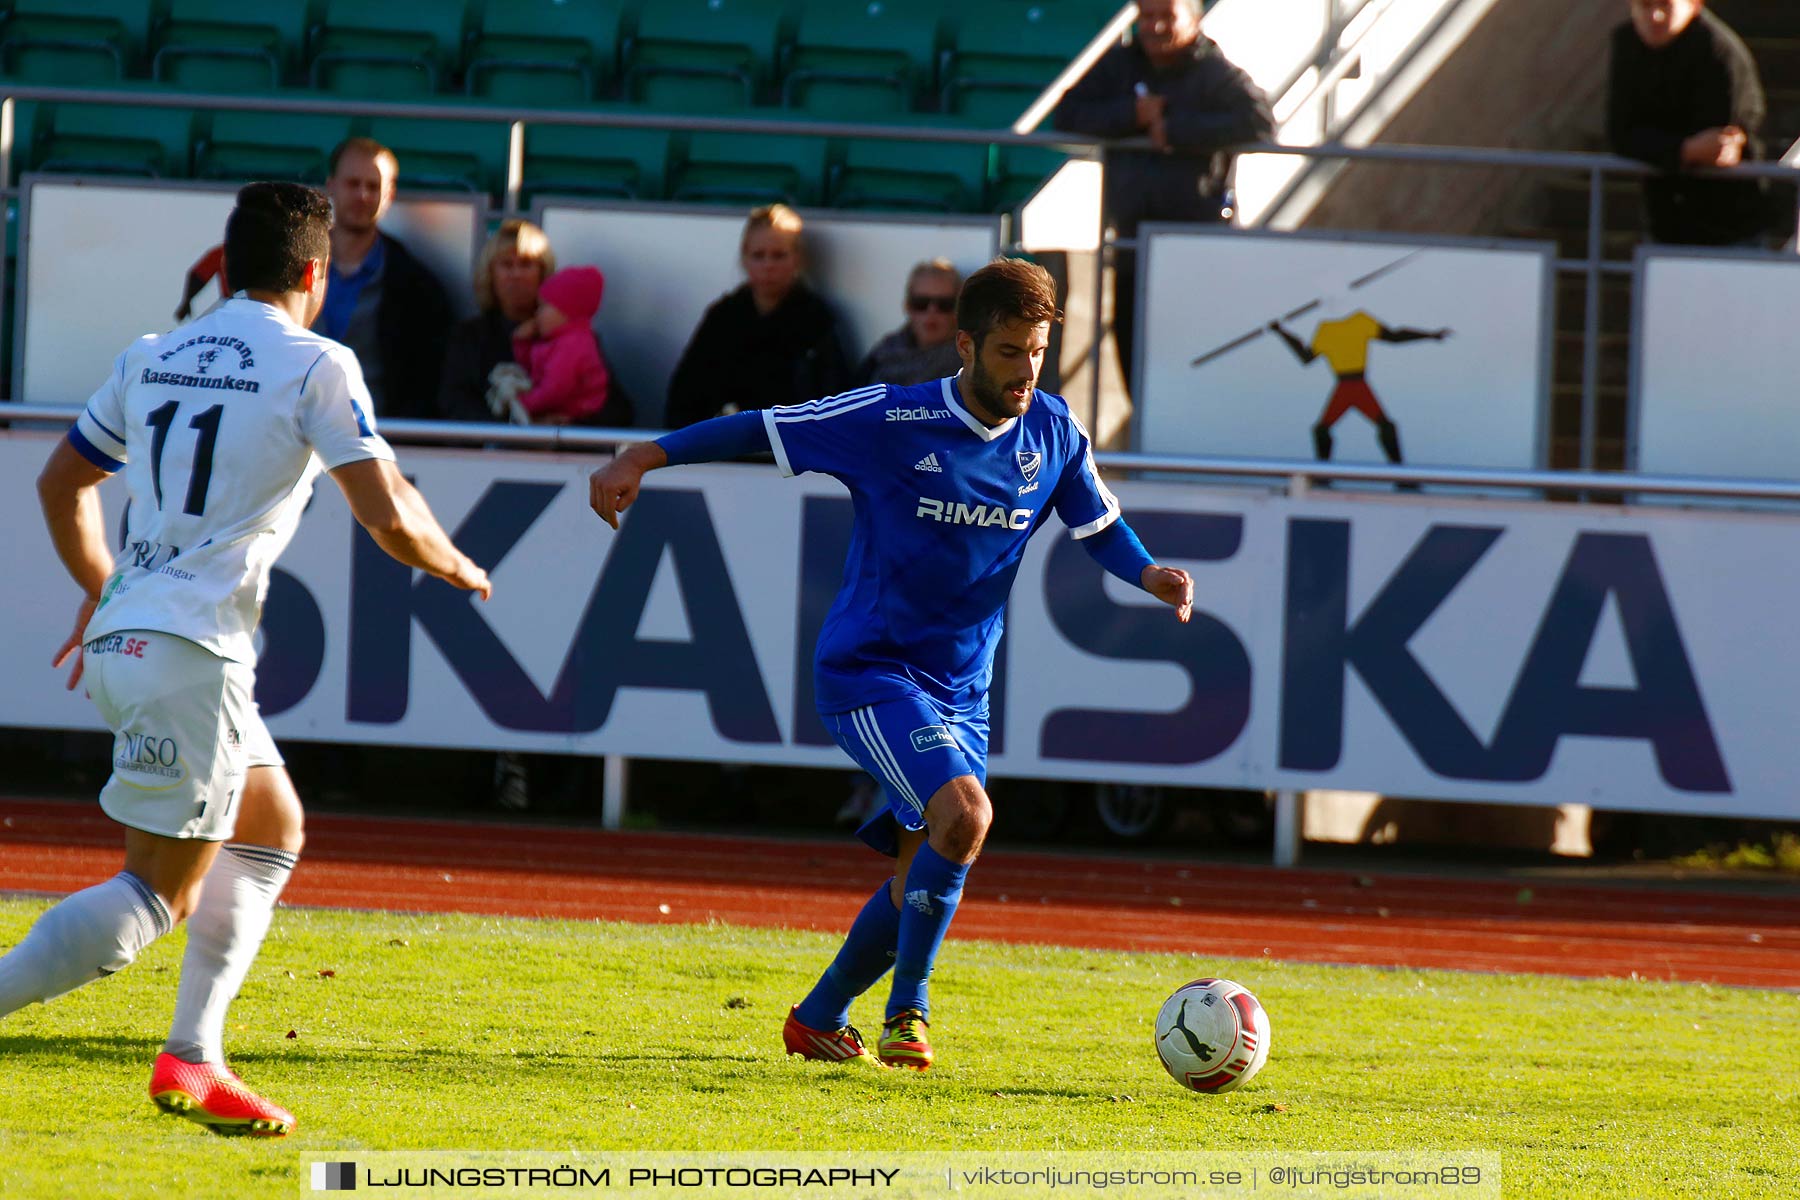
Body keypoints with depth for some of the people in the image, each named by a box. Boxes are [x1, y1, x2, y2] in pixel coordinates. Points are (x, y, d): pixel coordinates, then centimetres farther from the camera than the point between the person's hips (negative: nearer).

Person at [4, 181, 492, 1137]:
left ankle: (191, 1058, 14)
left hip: (120, 637, 8)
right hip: (193, 653, -8)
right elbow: (388, 518, -8)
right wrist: (455, 566, 12)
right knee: (156, 894, -7)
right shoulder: (315, 367, -4)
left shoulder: (149, 360, 15)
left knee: (271, 827, 21)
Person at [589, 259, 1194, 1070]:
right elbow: (759, 429, -6)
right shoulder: (889, 422, -13)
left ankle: (819, 1020, 23)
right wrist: (639, 461, -10)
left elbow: (1100, 529, 12)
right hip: (867, 670, -6)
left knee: (926, 876, 3)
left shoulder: (1054, 435, 1)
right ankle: (908, 1012, -13)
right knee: (964, 814, -26)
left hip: (961, 690, 6)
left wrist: (1153, 577, -9)